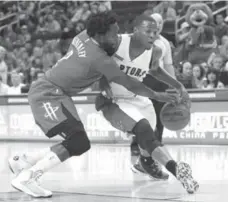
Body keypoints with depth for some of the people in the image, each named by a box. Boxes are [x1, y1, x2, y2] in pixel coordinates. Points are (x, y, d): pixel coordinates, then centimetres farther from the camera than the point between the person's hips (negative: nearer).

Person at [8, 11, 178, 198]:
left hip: (49, 93, 9)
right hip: (47, 94, -9)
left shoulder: (84, 36, 2)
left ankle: (22, 161, 18)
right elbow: (130, 84, -12)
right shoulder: (100, 59, -21)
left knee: (79, 144, 8)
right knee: (77, 141, -19)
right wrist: (157, 96, 0)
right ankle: (27, 178, -18)